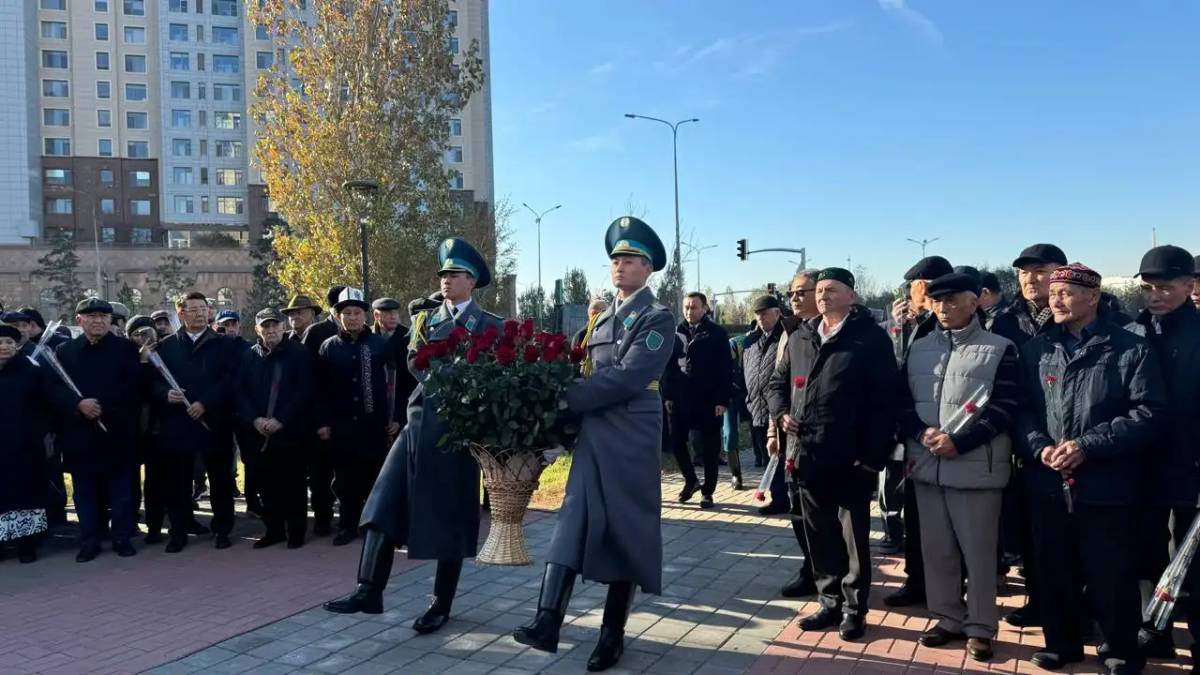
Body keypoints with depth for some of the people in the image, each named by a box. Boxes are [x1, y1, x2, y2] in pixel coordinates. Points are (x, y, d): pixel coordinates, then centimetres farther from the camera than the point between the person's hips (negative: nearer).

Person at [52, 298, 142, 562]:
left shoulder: (126, 348, 3)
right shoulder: (64, 351, 8)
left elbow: (134, 386, -7)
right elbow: (55, 389, 0)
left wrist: (101, 404, -15)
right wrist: (79, 404, -17)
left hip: (117, 430, -1)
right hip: (79, 432, 2)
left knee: (121, 488, 5)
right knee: (85, 490, 7)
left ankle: (122, 538, 15)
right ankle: (89, 541, 17)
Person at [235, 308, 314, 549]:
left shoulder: (299, 353, -2)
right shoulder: (249, 356, 9)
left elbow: (303, 391, -7)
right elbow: (239, 391, 6)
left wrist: (280, 420, -14)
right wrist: (255, 420, -8)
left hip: (290, 432, -3)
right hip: (258, 434, 3)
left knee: (293, 483, 2)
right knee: (268, 484, 8)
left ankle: (296, 531, 12)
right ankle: (273, 529, 19)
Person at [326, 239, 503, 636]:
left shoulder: (490, 325, 3)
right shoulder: (424, 318, 15)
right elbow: (414, 362, 4)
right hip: (419, 419, 4)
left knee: (450, 517, 3)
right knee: (385, 502, -5)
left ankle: (441, 605, 14)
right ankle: (369, 591, 1)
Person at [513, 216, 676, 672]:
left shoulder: (656, 318, -7)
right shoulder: (603, 318, 18)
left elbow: (627, 377, -18)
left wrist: (568, 399, -15)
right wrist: (570, 405, -1)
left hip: (631, 440, -6)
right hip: (592, 435, 6)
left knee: (626, 530, 2)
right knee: (573, 523, -3)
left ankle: (613, 634, 13)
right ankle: (548, 622, -6)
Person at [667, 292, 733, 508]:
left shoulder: (717, 334, -3)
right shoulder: (678, 332, 8)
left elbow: (726, 369, -6)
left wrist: (722, 400, -12)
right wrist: (668, 395, 4)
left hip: (709, 401, -3)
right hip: (681, 399, 3)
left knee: (710, 448, 5)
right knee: (677, 442, 4)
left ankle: (708, 491, 17)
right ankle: (690, 481, 25)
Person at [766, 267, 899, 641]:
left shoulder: (871, 338, -4)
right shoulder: (799, 338, 12)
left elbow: (884, 400, -9)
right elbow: (778, 382, 23)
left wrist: (873, 454, -14)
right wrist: (781, 413, 3)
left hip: (851, 458, -5)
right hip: (807, 455, 5)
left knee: (854, 536, 7)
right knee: (819, 536, 13)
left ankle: (854, 609, 19)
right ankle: (830, 603, 27)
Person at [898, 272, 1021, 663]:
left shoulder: (999, 349, -2)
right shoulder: (918, 348, 11)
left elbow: (1004, 408, -9)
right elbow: (903, 400, 9)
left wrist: (958, 442, -17)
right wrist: (922, 433, -10)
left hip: (975, 467, -4)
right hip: (926, 465, 4)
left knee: (978, 551, 5)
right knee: (936, 549, 12)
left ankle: (980, 627, 19)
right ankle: (948, 618, 27)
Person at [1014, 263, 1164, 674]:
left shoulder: (1130, 349, -2)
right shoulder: (1035, 350, 9)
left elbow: (1149, 412, -9)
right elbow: (1021, 408, 7)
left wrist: (1088, 446, -17)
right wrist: (1039, 447, -12)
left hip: (1106, 487, -3)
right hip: (1049, 486, 4)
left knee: (1111, 577, 8)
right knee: (1054, 572, 14)